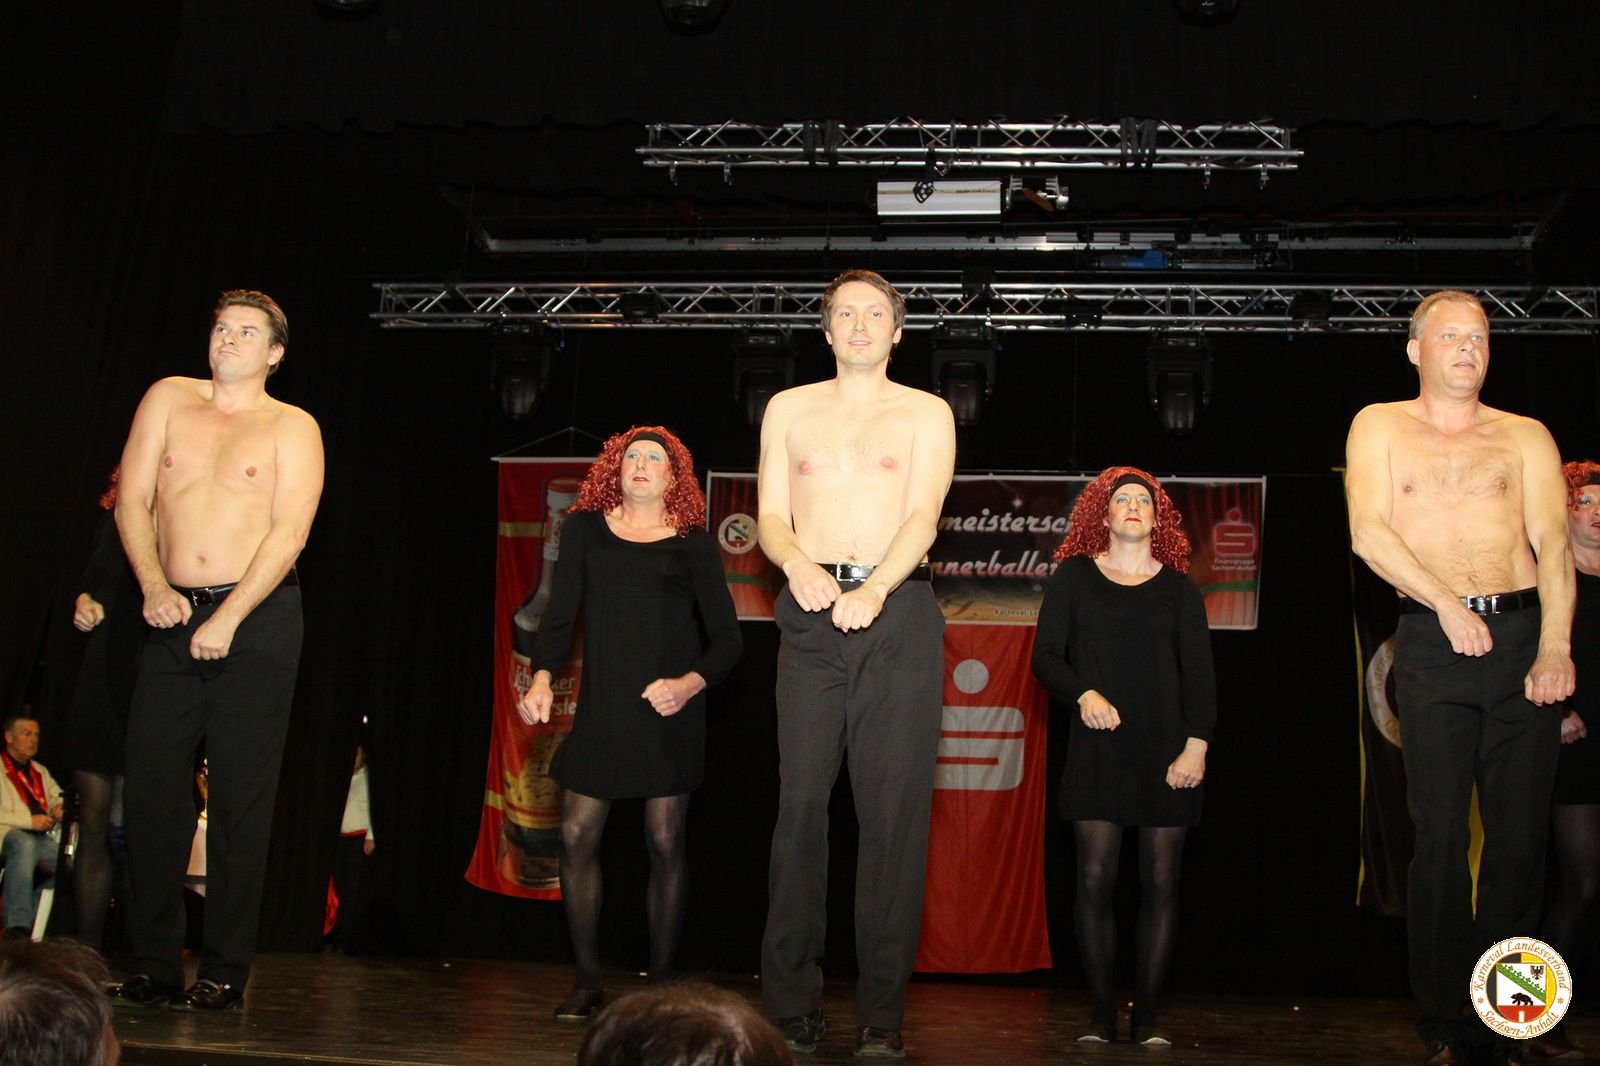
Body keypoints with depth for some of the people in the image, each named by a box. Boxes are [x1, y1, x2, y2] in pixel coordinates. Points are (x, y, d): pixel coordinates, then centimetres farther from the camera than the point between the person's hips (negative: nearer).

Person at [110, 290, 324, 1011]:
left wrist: (228, 618, -15)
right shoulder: (169, 399, 13)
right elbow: (132, 501, 7)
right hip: (173, 616, 3)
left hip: (259, 620, -3)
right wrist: (153, 585, -8)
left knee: (241, 795, -2)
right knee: (153, 784, 0)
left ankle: (225, 971, 4)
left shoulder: (292, 428, 3)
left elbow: (288, 533, -7)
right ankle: (152, 963, 10)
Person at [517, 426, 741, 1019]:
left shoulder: (692, 544, 3)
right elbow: (559, 615, 5)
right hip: (601, 705, 2)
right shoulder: (586, 529, 9)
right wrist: (542, 678, -12)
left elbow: (728, 638, 2)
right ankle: (587, 981, 10)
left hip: (669, 710, -2)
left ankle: (660, 983, 12)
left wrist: (691, 683, -16)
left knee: (665, 842, 0)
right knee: (577, 836, -3)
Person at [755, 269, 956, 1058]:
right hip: (812, 614, 1)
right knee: (801, 800, -3)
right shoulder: (788, 409, 16)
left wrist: (873, 589, -22)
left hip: (898, 614, -1)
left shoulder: (926, 413, 10)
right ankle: (791, 1003, 5)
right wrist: (798, 565, -14)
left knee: (894, 807, -4)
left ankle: (882, 1010, 2)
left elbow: (922, 515, -5)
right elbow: (770, 516, 9)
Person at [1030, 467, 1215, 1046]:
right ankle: (1101, 1011, 3)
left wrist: (1196, 744, -8)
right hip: (1098, 746, -1)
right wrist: (1083, 694, -15)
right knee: (1095, 878, -7)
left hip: (1166, 748, 1)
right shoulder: (1074, 576, 10)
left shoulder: (1179, 588, 11)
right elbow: (1045, 656, 4)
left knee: (1161, 882, -1)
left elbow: (1198, 672, 5)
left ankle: (1147, 1014, 7)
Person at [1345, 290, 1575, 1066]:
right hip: (1433, 644, -1)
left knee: (1520, 833, 0)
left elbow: (1554, 544, 2)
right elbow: (1368, 532, -1)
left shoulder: (1525, 437, 14)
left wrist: (1555, 647, -13)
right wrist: (1446, 601, -13)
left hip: (1523, 636, 2)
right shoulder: (1381, 427, 12)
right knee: (1440, 832, -3)